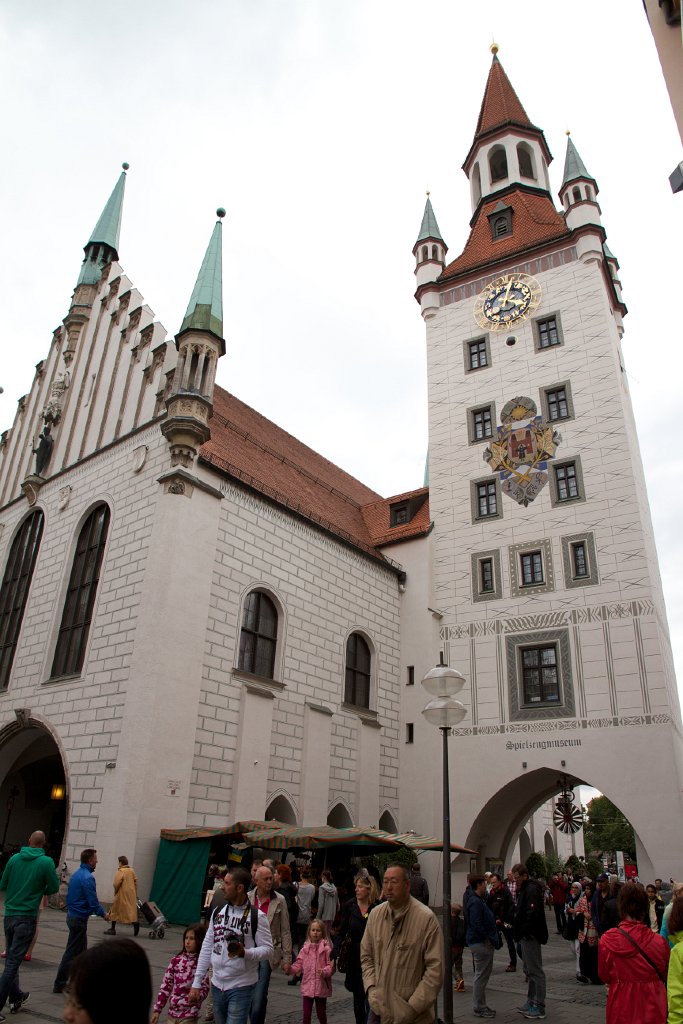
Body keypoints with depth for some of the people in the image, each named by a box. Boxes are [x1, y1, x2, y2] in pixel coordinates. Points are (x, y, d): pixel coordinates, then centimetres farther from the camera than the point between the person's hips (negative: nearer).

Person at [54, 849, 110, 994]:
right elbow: (93, 901, -20)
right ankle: (59, 984, 10)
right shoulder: (87, 877, -21)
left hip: (72, 915, 9)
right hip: (79, 918, -9)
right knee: (72, 952, 2)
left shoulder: (76, 874, 8)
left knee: (81, 950, 16)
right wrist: (103, 914, -7)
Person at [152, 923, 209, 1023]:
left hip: (189, 1016, -4)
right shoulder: (176, 960, 1)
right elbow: (165, 986, 5)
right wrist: (157, 1009, 3)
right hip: (172, 1013, 4)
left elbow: (204, 990, -10)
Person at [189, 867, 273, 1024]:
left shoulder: (256, 916, -12)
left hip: (241, 987, -5)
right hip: (217, 985, 5)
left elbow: (268, 949, -11)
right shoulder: (218, 912, 4)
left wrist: (244, 952, -28)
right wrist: (196, 983, 6)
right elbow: (206, 948, 8)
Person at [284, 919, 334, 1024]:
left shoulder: (326, 948, -9)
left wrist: (324, 972, -29)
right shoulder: (305, 948, 1)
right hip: (307, 986, 2)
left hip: (321, 987, -2)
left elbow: (331, 966, -11)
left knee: (321, 1013, 12)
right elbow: (299, 964, 2)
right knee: (306, 1013, 7)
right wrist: (290, 969, -15)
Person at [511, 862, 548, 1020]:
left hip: (531, 936, -10)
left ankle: (539, 1008, 5)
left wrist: (524, 932, -20)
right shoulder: (524, 889, 13)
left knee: (535, 971, -2)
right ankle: (531, 1002, 28)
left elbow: (533, 914, -26)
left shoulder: (532, 889, -19)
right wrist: (517, 929, 12)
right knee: (529, 970, 18)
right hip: (526, 936, 10)